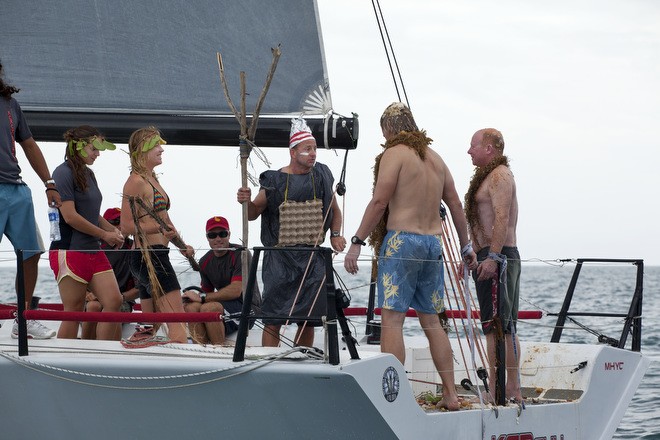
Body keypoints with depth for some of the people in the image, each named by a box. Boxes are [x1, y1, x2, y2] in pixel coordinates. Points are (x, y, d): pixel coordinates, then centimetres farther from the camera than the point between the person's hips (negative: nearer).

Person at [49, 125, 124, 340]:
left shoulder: (88, 174, 17)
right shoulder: (64, 173, -10)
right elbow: (70, 216, -16)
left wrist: (112, 230, 6)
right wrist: (104, 235, -9)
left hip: (93, 250, 8)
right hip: (69, 251, -8)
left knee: (114, 301, -2)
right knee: (74, 311, -5)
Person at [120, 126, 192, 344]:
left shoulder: (152, 179, 18)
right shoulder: (136, 181, -12)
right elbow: (126, 226, -17)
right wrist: (159, 228, -29)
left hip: (157, 256, 10)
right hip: (149, 256, -10)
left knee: (150, 325, 9)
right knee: (177, 320, -16)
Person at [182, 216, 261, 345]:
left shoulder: (240, 254, -11)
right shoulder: (205, 262, 11)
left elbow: (235, 291, -20)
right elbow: (206, 292, 17)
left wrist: (202, 297, -18)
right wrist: (193, 296, -8)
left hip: (248, 307, -6)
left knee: (208, 308, -31)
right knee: (191, 307, -21)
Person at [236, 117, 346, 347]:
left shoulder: (322, 177, 6)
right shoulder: (275, 181, -3)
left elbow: (334, 210, 21)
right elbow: (253, 213, 7)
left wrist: (335, 235, 6)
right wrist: (247, 201, -14)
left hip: (312, 257, 3)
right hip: (280, 257, -3)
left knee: (309, 319, 7)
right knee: (273, 319, -8)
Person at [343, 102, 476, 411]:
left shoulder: (394, 154, -4)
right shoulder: (435, 158, 16)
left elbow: (379, 202, -13)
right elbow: (456, 205, 19)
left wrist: (357, 242, -12)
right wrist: (465, 246, 28)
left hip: (401, 239, -7)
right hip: (433, 243, 7)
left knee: (392, 318, -8)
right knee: (431, 321, 13)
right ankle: (450, 394, 11)